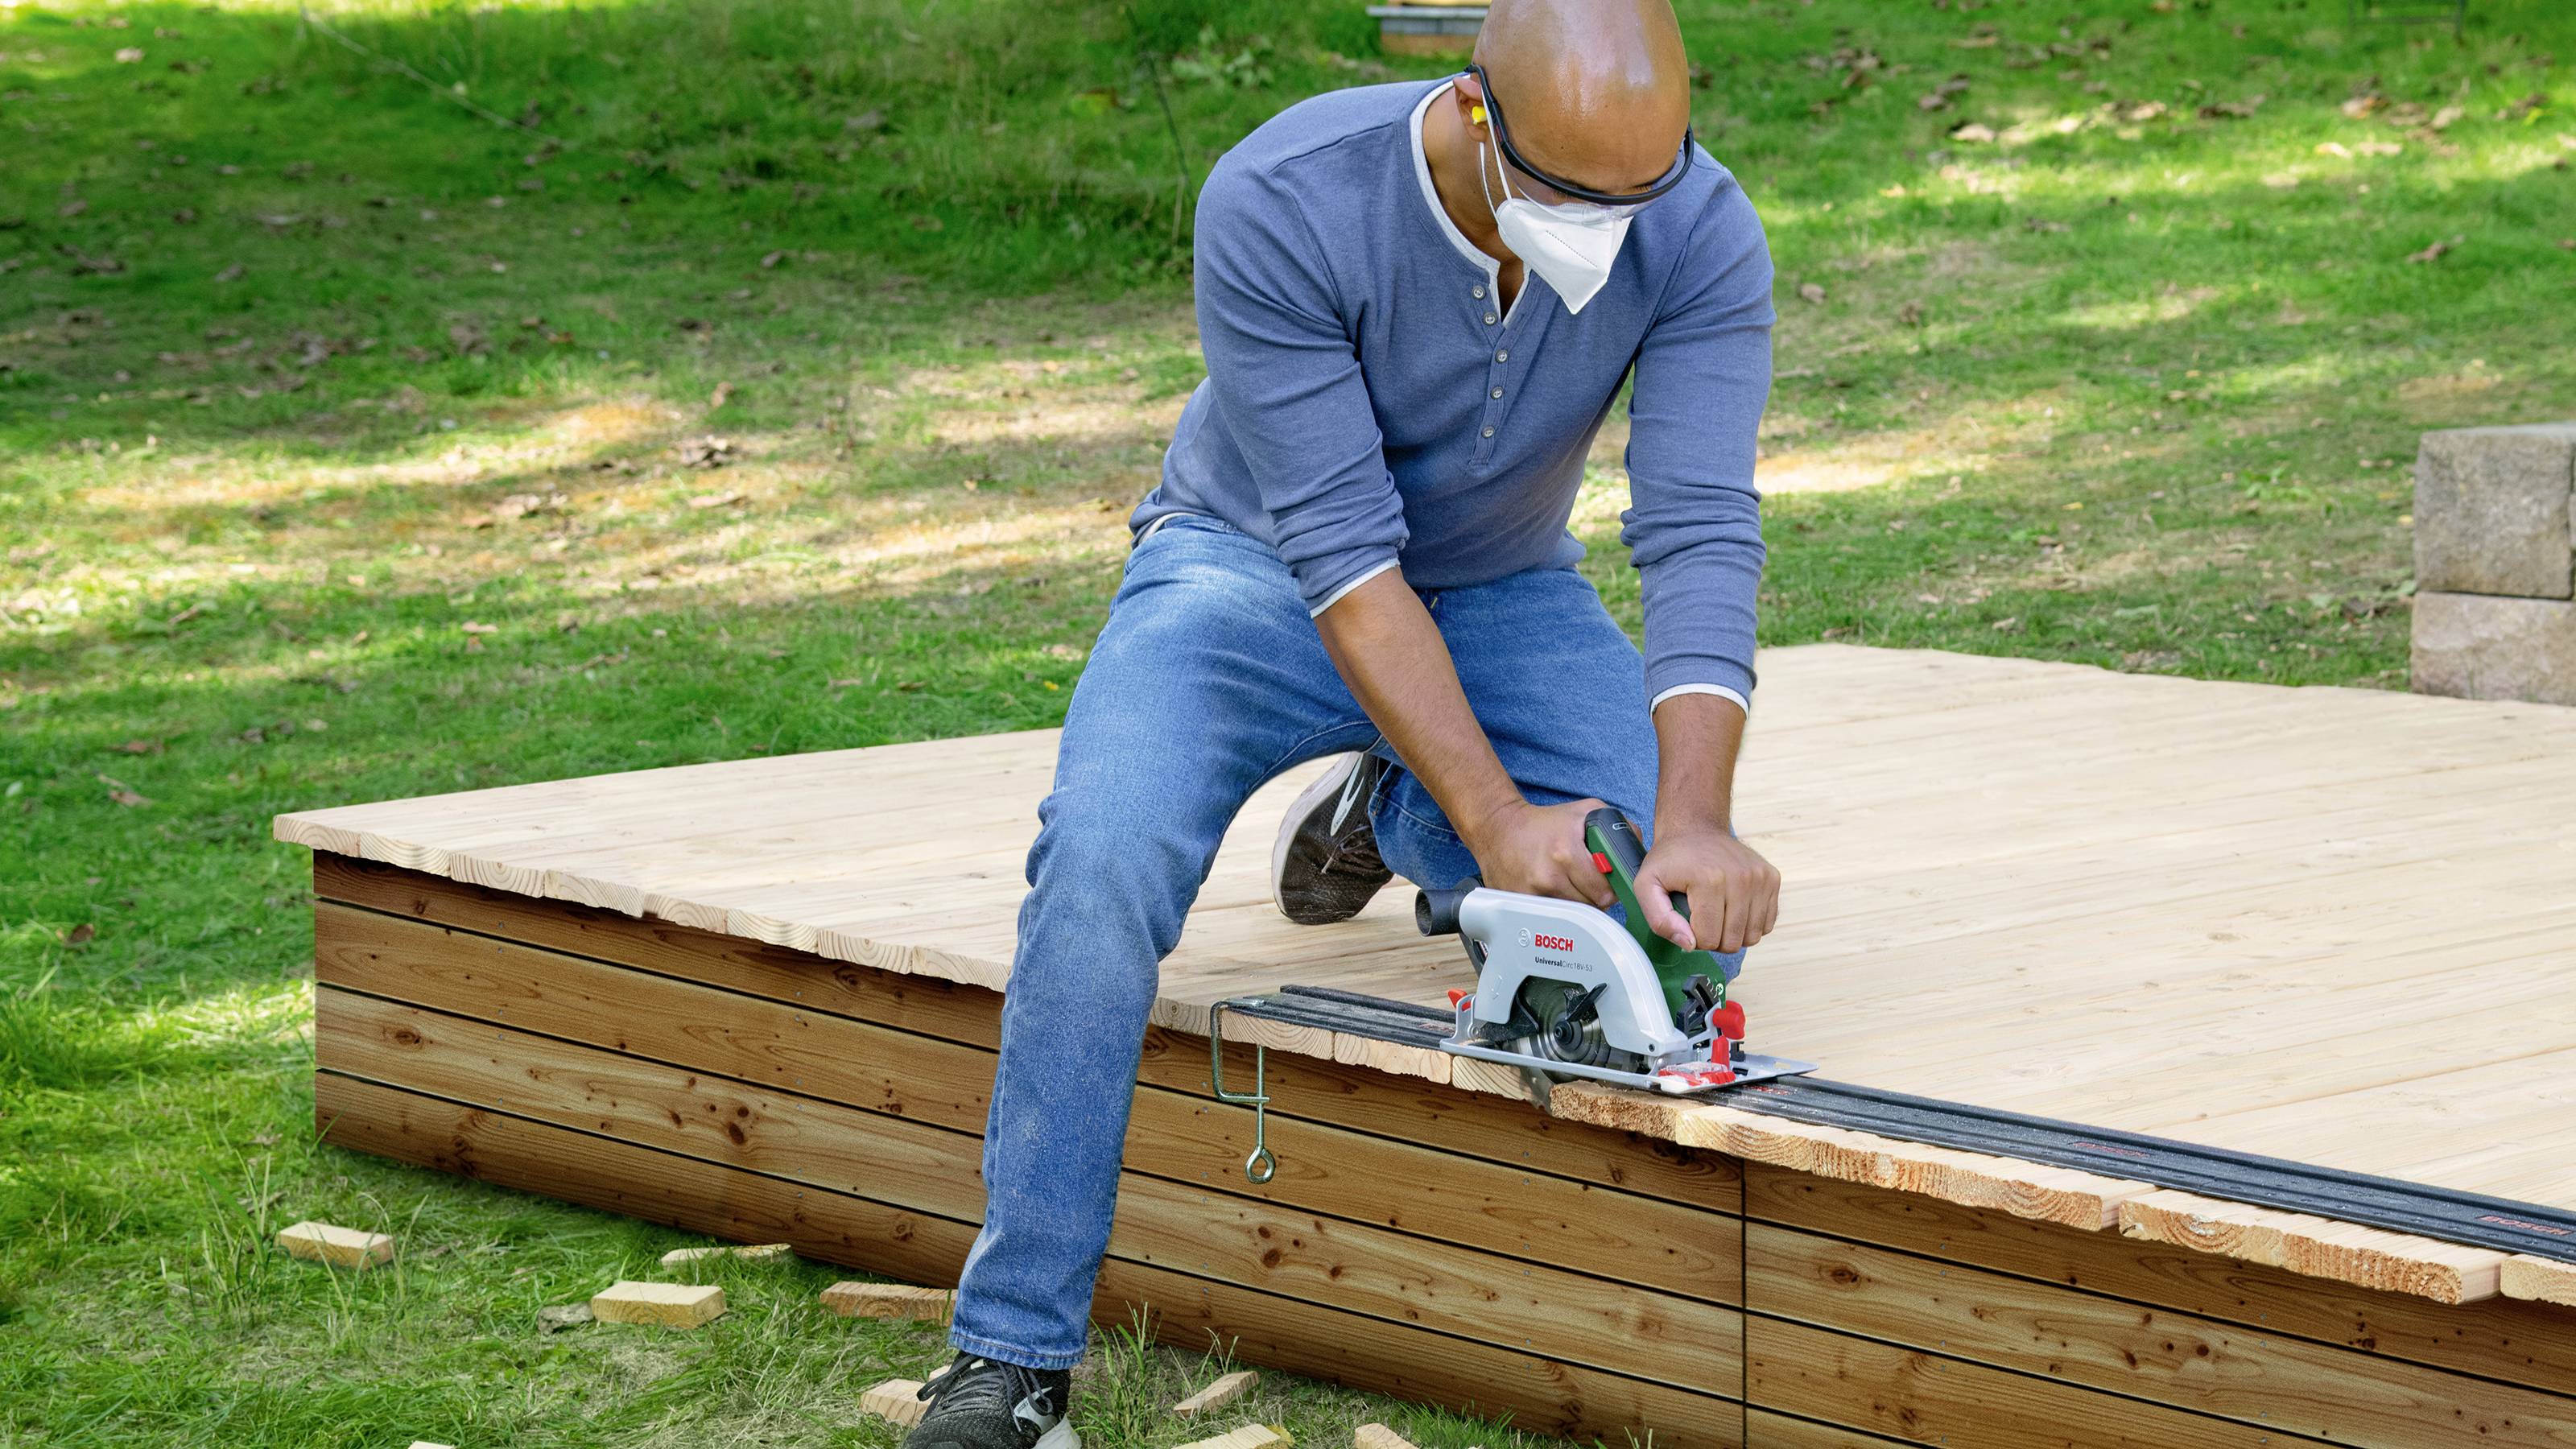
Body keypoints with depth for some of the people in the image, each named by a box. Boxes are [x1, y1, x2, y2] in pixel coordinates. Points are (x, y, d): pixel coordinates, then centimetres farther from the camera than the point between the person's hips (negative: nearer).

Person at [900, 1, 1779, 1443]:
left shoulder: (1703, 238, -23)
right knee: (1105, 857, -32)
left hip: (1502, 592, 3)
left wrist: (1694, 822, -43)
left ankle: (1389, 812, 17)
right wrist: (1498, 818, -37)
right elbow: (1341, 545, -31)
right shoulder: (1281, 203, -31)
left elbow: (1702, 534, -28)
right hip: (1259, 567, -3)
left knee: (1693, 905, -18)